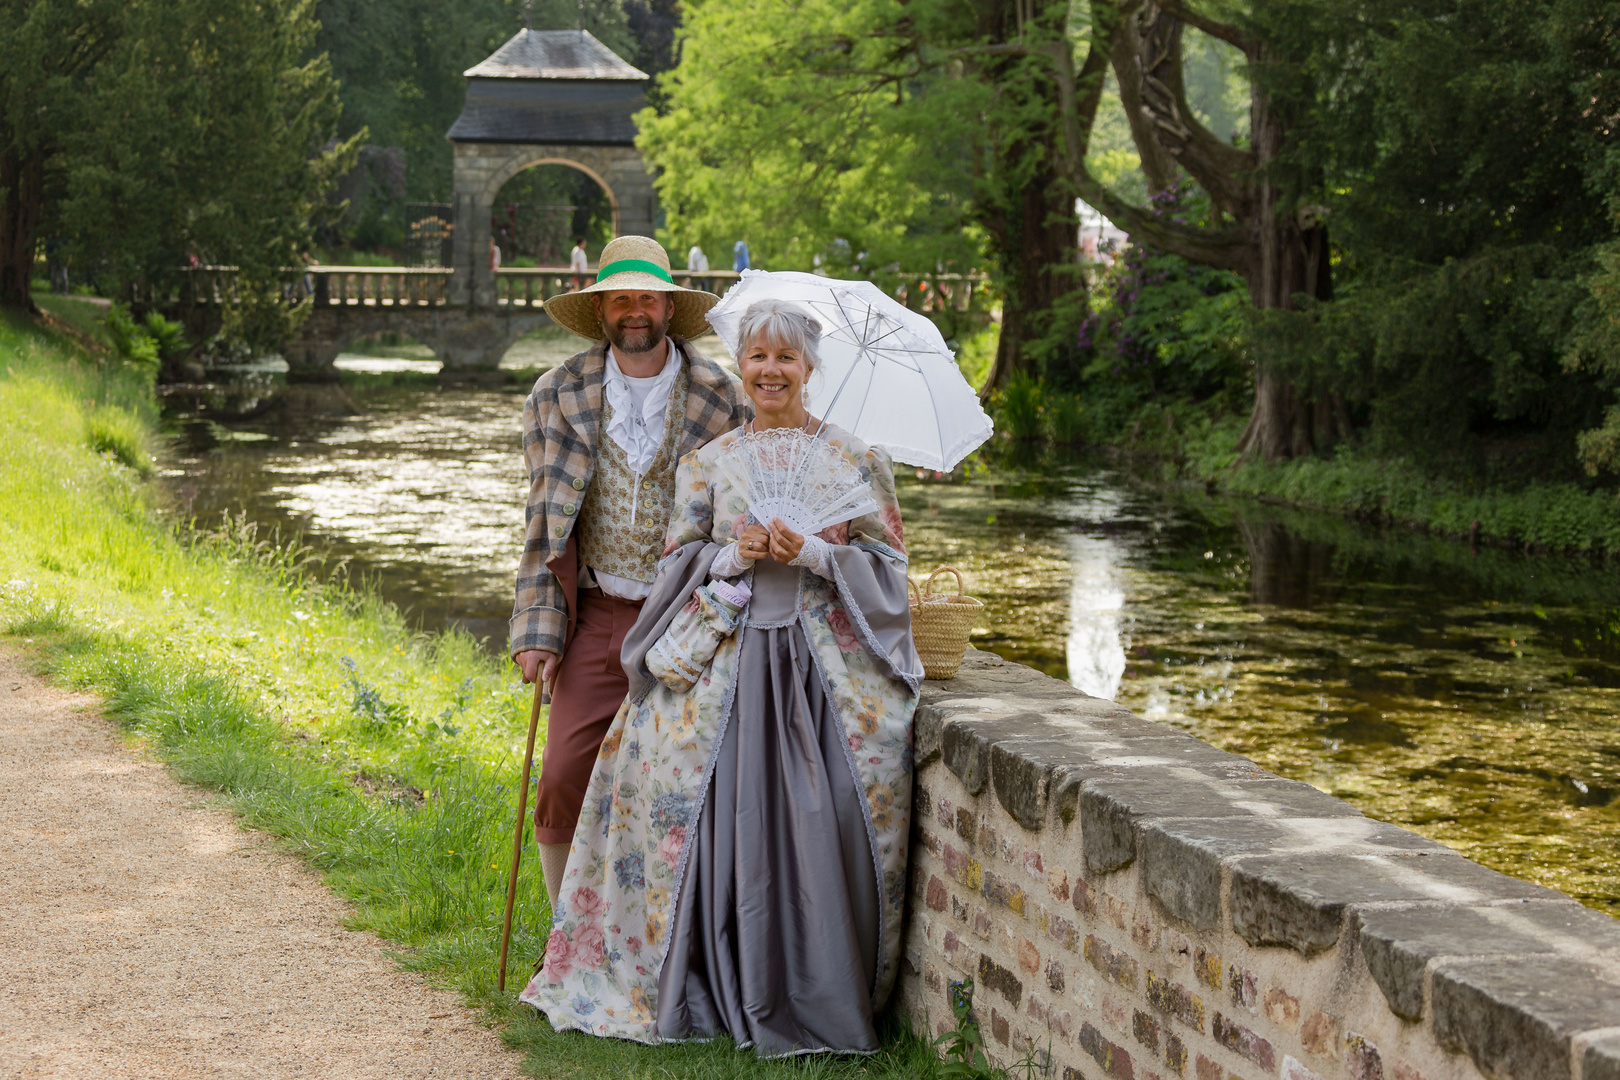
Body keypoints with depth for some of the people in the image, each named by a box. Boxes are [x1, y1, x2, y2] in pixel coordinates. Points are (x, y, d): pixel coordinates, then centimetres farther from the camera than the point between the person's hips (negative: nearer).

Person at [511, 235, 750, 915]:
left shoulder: (721, 400, 0)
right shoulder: (558, 395, 4)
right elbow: (545, 521, 5)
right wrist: (539, 630, -3)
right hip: (596, 617, 1)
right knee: (564, 782, -6)